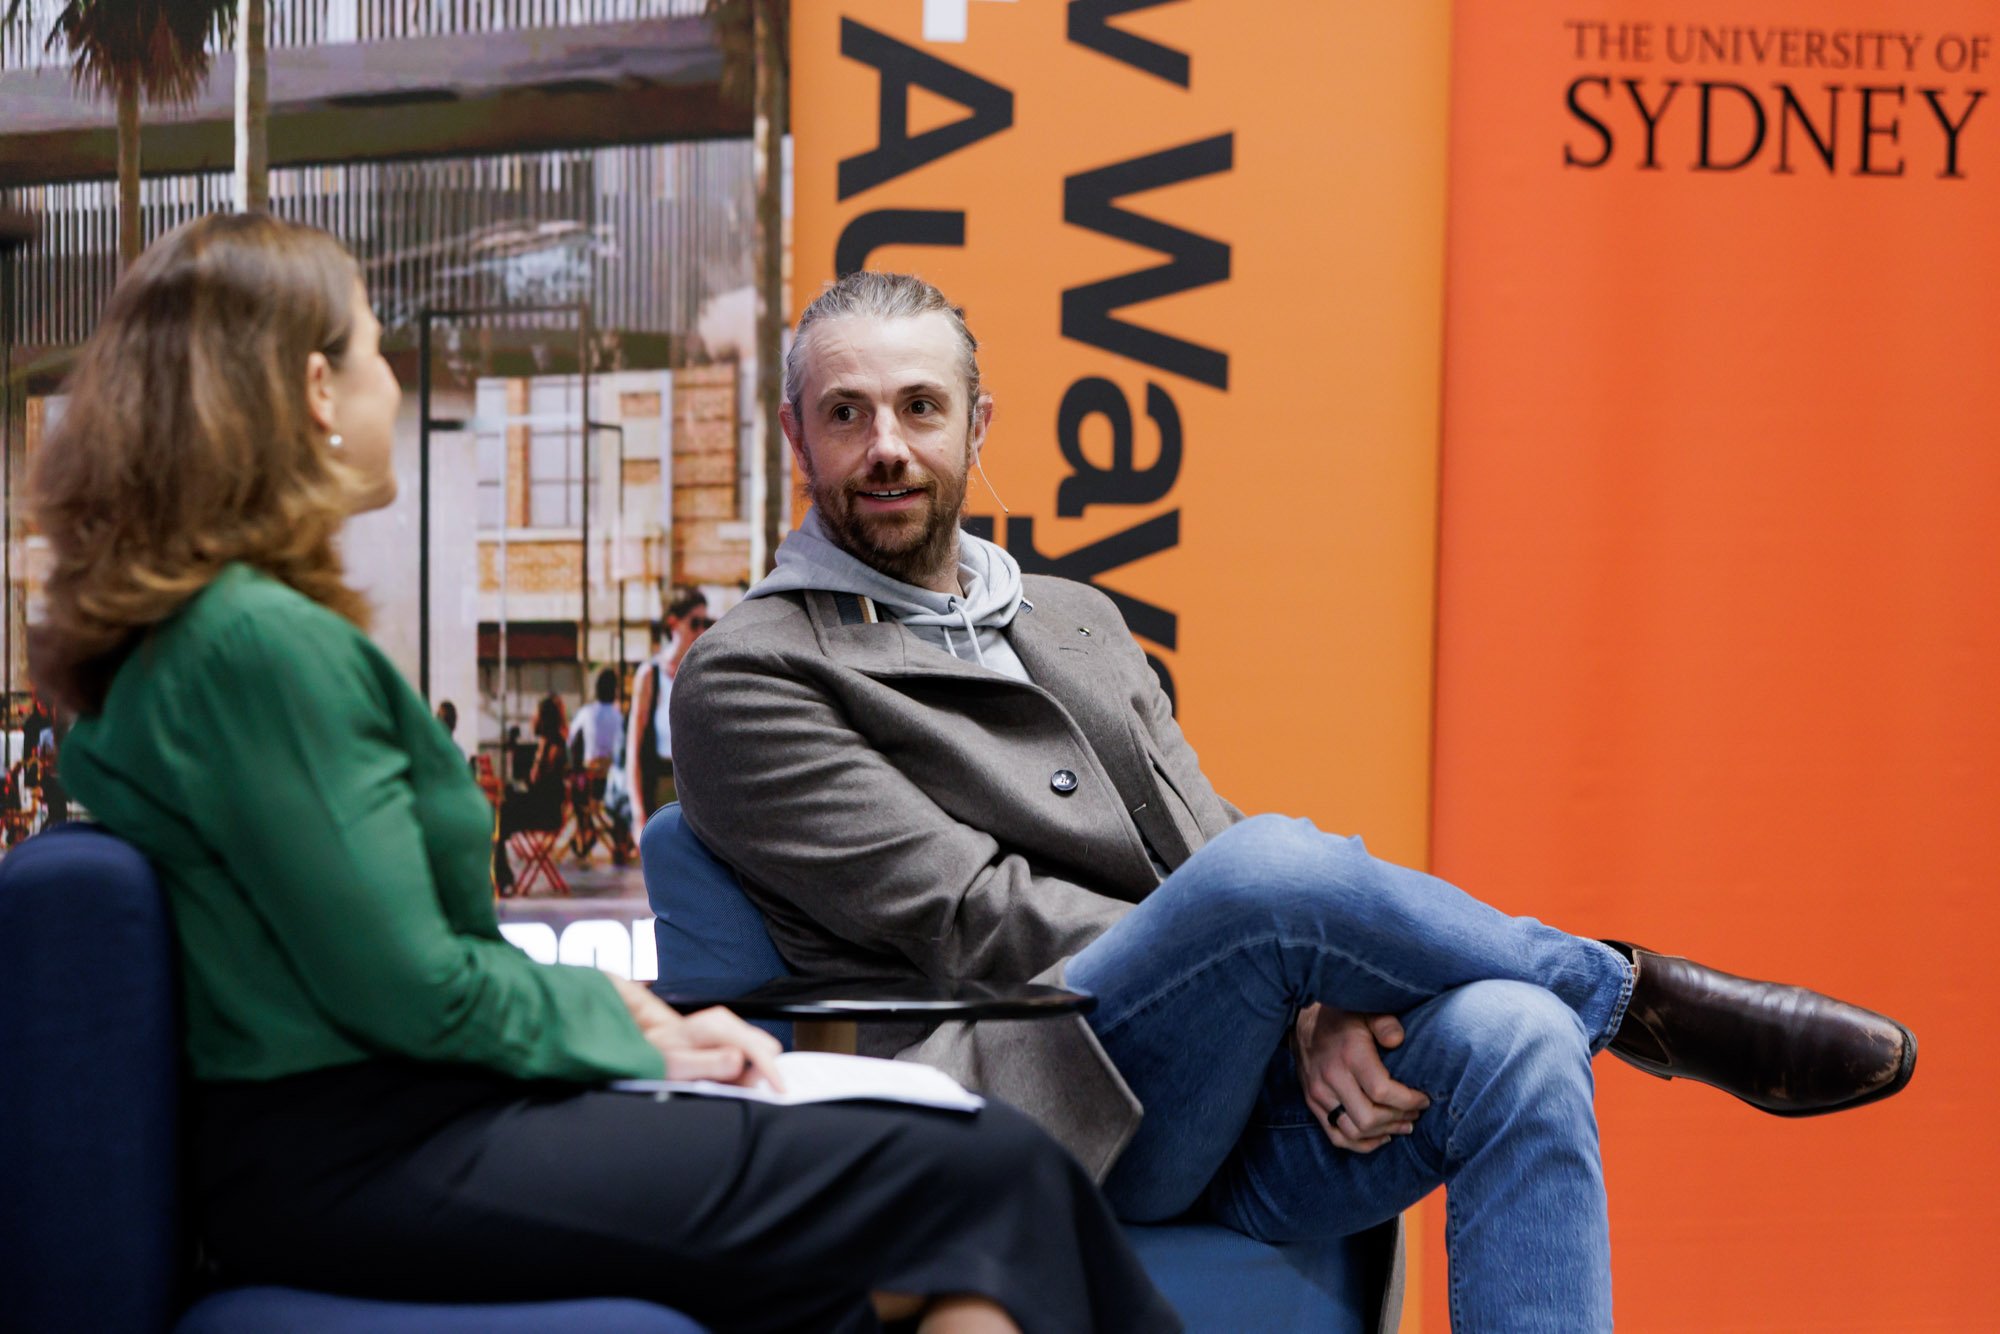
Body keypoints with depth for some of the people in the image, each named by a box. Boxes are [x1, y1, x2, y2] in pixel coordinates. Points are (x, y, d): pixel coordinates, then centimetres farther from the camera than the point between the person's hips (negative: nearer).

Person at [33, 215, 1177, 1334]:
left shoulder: (176, 633, 15)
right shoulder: (261, 642, -17)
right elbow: (415, 990, -18)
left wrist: (610, 999, 7)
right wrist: (630, 1031, -3)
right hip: (372, 1159, -10)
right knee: (985, 1180, -14)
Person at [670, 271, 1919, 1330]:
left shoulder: (1080, 622, 24)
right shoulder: (747, 678, 3)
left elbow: (1209, 849, 15)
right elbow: (970, 917, -7)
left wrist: (1315, 1007, -9)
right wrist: (1293, 975, -11)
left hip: (1224, 1114, 6)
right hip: (1030, 1124, -6)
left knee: (1514, 1040, -23)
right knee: (1272, 869, -31)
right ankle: (1634, 995, -4)